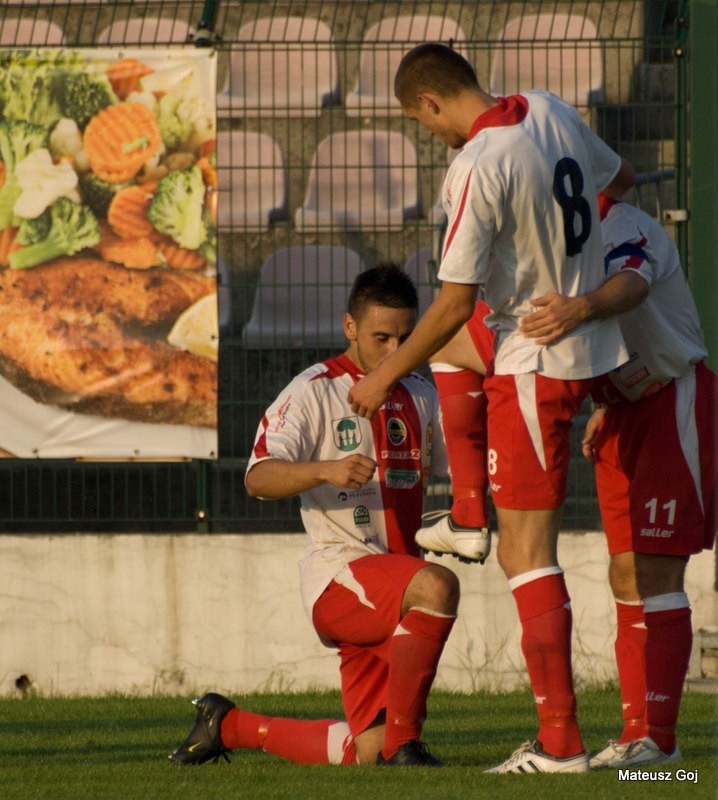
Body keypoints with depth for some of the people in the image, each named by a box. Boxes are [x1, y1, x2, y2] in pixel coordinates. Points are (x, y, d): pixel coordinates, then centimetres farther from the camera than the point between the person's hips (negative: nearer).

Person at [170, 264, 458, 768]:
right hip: (338, 572, -7)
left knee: (366, 753, 1)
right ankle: (403, 743, -33)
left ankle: (229, 726, 23)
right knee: (436, 586, -38)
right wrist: (325, 470, -33)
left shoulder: (421, 396, 15)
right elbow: (259, 478, -14)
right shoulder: (314, 392, -4)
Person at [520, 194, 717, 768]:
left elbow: (630, 287, -44)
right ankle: (637, 731, 12)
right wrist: (604, 408, 10)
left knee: (655, 575, -13)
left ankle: (659, 736, -13)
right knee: (627, 577, 8)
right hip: (626, 405, 9)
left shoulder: (628, 231, -19)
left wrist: (581, 308, -64)